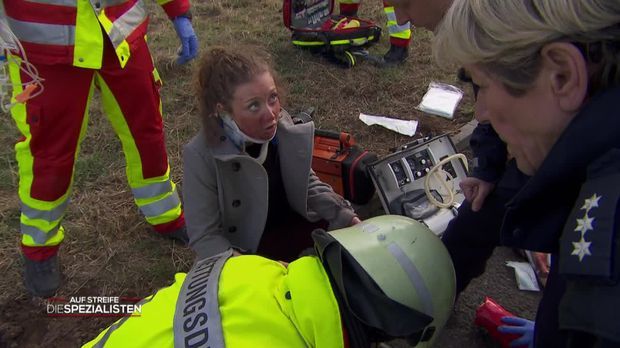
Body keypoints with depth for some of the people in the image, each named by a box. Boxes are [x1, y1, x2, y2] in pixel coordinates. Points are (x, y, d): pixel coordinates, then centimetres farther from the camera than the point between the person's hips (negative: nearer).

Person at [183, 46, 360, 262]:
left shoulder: (282, 125, -13)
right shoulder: (201, 156, -28)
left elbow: (307, 183, 2)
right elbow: (204, 236, -22)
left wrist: (346, 218, -10)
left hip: (292, 224, 5)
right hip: (247, 250, -4)